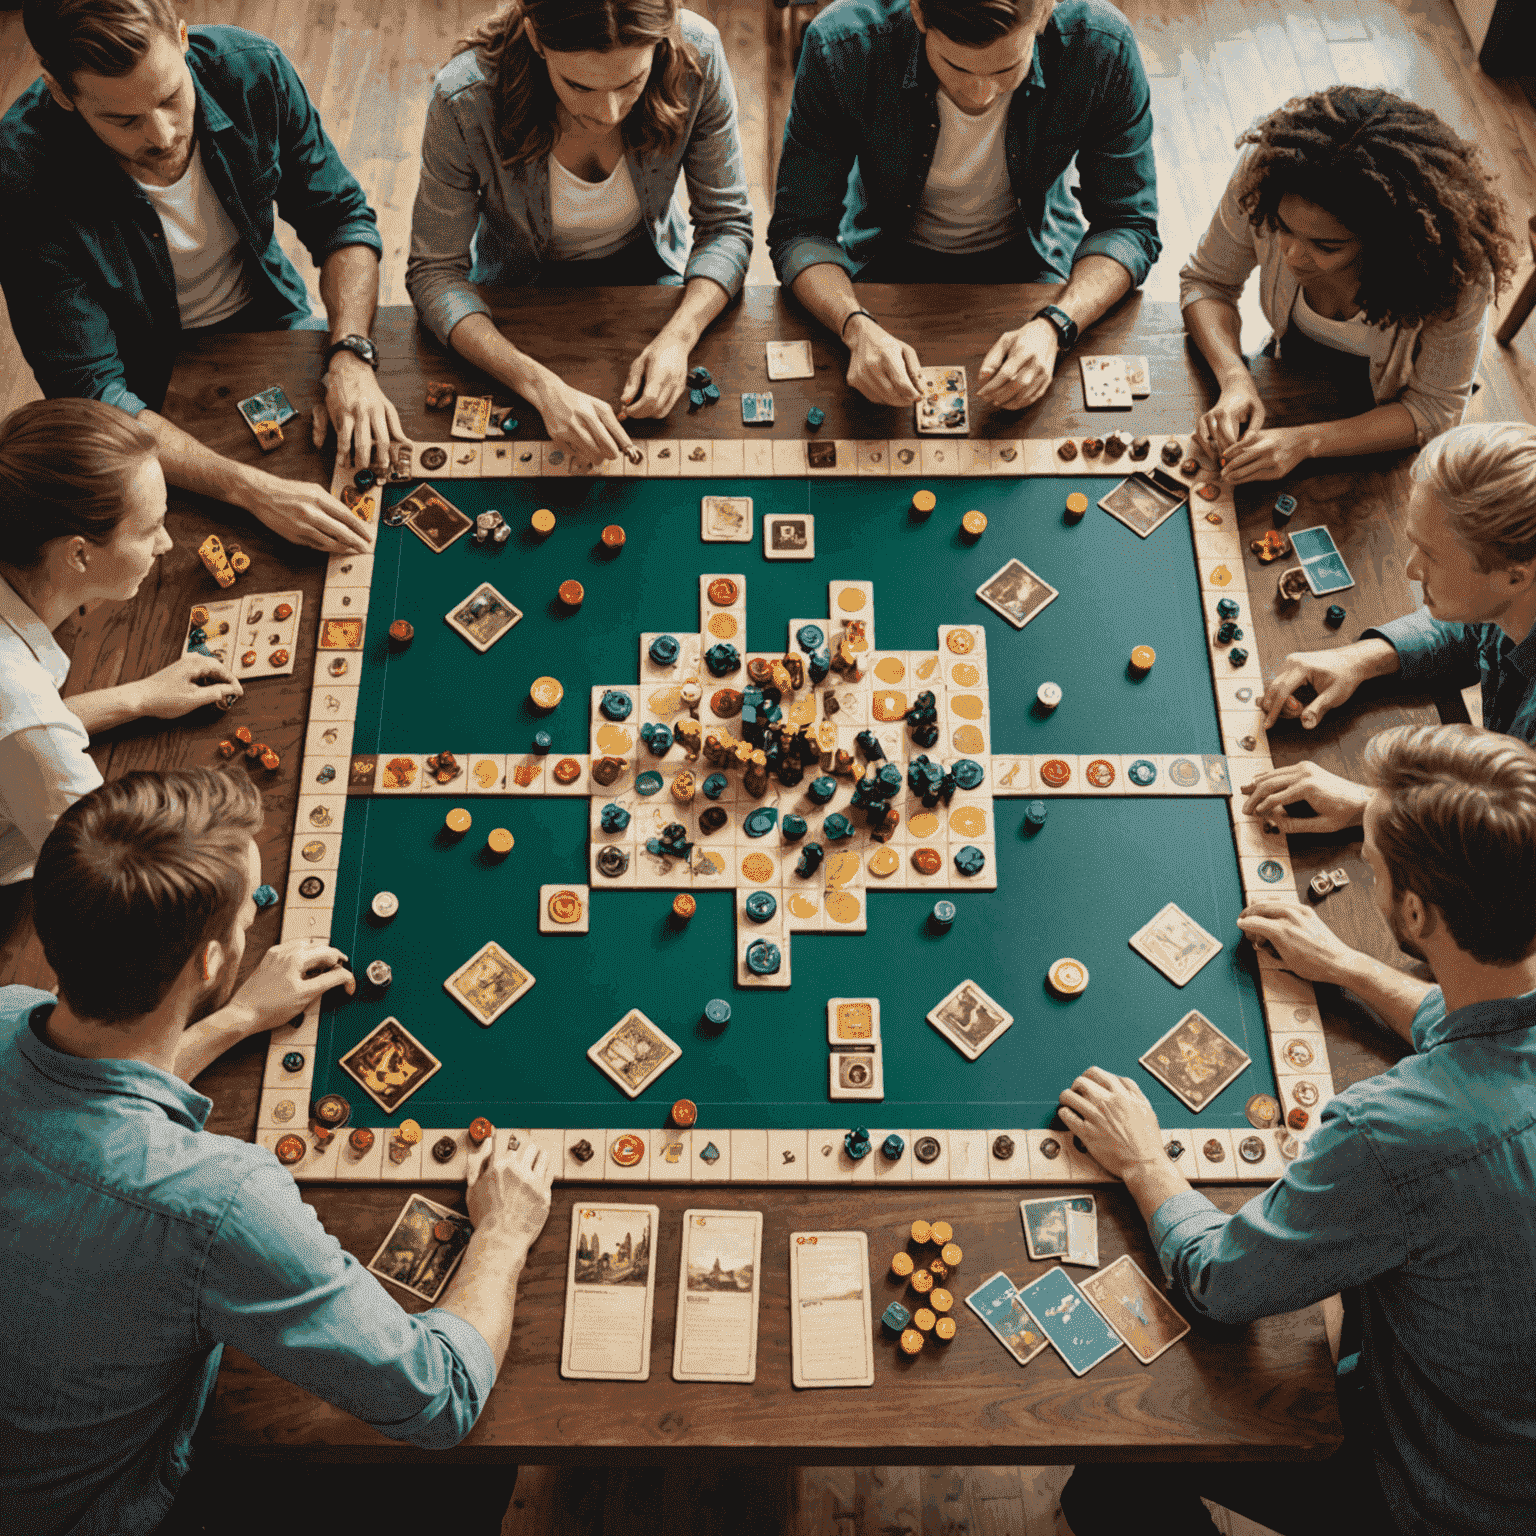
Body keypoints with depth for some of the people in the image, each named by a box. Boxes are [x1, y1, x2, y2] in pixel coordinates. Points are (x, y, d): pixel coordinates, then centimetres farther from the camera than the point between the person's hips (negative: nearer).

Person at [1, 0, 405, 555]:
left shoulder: (253, 69, -20)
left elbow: (341, 217, -8)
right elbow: (88, 394, -30)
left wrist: (350, 356, -27)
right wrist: (249, 487, -44)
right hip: (153, 372, -3)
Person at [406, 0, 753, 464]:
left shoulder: (697, 57, -27)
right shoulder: (464, 100, -32)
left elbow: (726, 224, -16)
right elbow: (435, 272, -24)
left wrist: (679, 336, -35)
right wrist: (542, 386, -41)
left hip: (645, 267, 1)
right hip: (519, 281, -1)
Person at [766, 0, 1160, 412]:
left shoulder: (1102, 46, -25)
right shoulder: (839, 49, -28)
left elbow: (1128, 224, -15)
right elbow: (799, 230, -19)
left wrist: (1053, 327, -35)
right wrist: (858, 329, -40)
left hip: (1030, 257, 1)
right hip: (890, 261, 0)